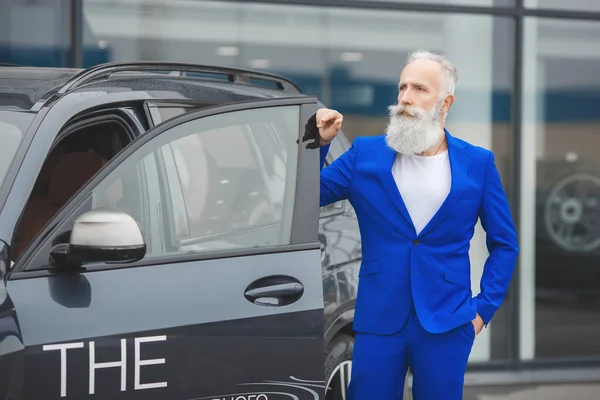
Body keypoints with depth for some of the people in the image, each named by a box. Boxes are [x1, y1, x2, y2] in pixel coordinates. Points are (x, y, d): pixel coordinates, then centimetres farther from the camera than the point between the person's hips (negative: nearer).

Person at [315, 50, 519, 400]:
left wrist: (485, 307, 0)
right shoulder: (365, 154, 4)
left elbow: (504, 244, 8)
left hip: (447, 321, -1)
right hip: (378, 318, 1)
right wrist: (318, 145, -7)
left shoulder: (478, 163, 2)